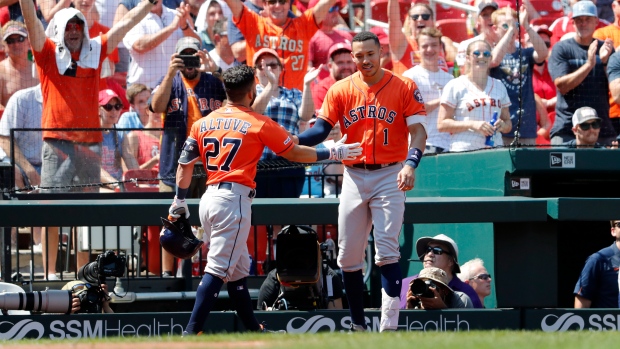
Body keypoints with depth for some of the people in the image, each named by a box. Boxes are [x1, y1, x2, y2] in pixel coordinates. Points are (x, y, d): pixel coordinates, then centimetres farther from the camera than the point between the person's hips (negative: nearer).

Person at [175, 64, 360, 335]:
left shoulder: (202, 124, 11)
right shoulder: (258, 124, -3)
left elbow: (185, 163, 10)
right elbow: (294, 153, 4)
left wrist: (179, 201, 19)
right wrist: (333, 153, 14)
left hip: (209, 199, 7)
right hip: (234, 200, -7)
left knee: (238, 268, 16)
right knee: (218, 268, -11)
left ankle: (254, 331, 22)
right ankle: (192, 332, -20)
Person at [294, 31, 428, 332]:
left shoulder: (404, 88, -1)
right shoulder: (341, 90, 5)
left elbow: (418, 130, -5)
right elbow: (322, 127, -3)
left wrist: (410, 165, -22)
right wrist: (293, 141, -22)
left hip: (389, 176, -3)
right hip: (354, 177, 3)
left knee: (387, 252, -11)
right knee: (348, 255, 5)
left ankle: (389, 326, -15)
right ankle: (358, 326, 16)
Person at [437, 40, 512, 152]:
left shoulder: (499, 86, 18)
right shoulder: (455, 86, 4)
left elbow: (508, 124, 23)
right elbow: (442, 124, -2)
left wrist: (502, 125, -1)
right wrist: (472, 125, -13)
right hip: (463, 150, -4)